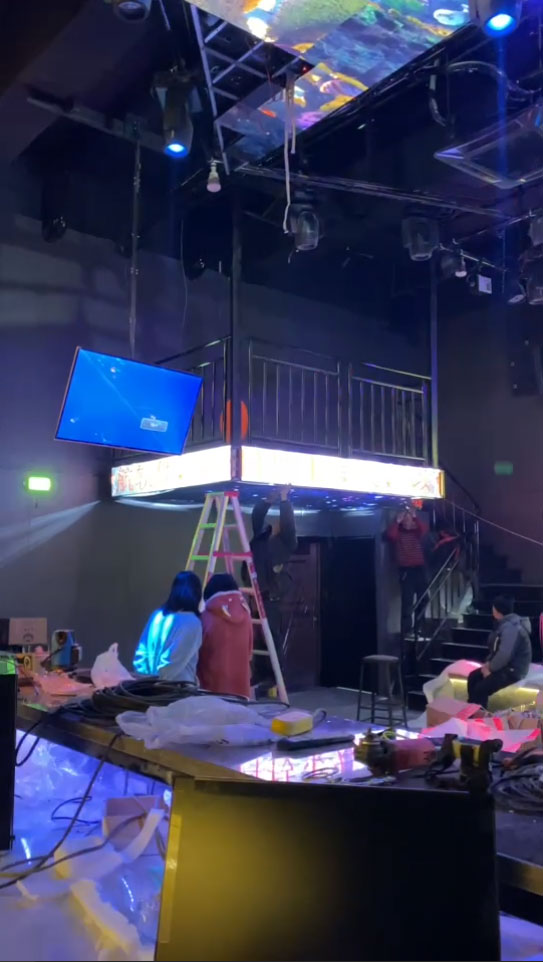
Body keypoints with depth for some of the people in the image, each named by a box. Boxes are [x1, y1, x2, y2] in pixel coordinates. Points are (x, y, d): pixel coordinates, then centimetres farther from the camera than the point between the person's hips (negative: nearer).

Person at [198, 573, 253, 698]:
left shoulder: (208, 617, -12)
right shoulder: (245, 615, 1)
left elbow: (200, 652, -2)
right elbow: (249, 651, 9)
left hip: (215, 684, -4)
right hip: (240, 683, 4)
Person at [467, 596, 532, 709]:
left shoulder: (510, 627, -25)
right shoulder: (506, 624, 10)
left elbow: (504, 655, -32)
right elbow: (496, 648, 18)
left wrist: (490, 668, -18)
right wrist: (488, 662, 2)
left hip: (512, 670, -11)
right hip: (504, 666, 11)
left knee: (480, 689, -21)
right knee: (473, 677, 7)